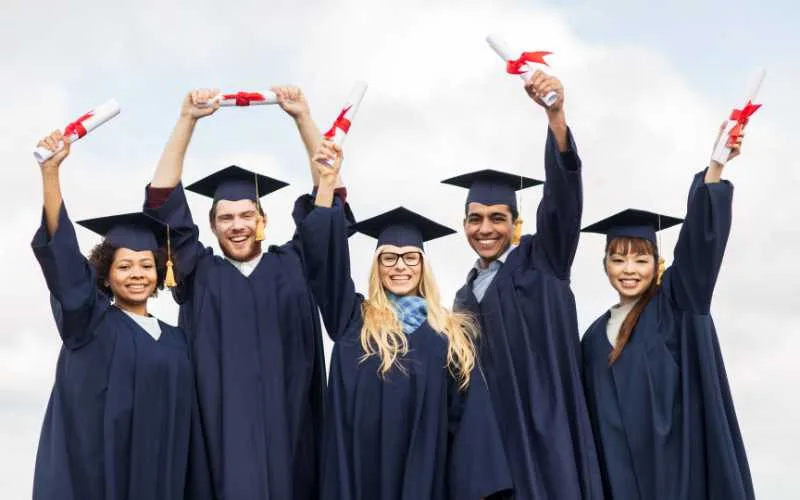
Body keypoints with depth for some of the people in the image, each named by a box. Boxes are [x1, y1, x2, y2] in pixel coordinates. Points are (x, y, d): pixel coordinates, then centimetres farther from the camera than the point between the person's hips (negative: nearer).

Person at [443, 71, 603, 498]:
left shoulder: (540, 262, 2)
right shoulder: (467, 295, 18)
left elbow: (562, 192, -14)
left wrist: (555, 114, -29)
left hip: (541, 429, -5)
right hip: (485, 434, 5)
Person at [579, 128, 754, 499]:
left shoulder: (675, 307, 3)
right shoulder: (596, 336, 14)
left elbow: (699, 241, -12)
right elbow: (594, 420, 15)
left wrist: (715, 167, -25)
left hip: (679, 467, -4)